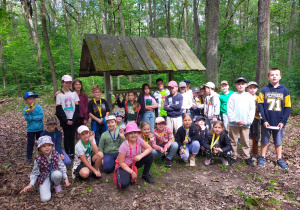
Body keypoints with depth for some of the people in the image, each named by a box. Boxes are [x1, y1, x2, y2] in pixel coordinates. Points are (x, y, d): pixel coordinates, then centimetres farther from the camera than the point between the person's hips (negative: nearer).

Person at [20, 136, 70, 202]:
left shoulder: (55, 154, -13)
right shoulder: (38, 159, -15)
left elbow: (62, 166, -3)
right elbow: (35, 172, -2)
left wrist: (66, 178, -9)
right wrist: (31, 184, -13)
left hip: (54, 173, 1)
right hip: (44, 177, -1)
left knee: (58, 174, -39)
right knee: (45, 199, -19)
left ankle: (57, 185, -1)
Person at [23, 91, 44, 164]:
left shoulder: (39, 107, -9)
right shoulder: (25, 110, -8)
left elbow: (41, 116, -19)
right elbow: (27, 119, -21)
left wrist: (32, 118, -20)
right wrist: (27, 113, -39)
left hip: (40, 129, 1)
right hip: (30, 130, -1)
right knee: (30, 144, 5)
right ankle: (29, 158, 17)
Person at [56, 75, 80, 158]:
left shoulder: (74, 93, 8)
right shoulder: (59, 95, 2)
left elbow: (77, 107, 4)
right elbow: (59, 109, -2)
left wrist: (74, 119, -7)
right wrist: (66, 120, -9)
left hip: (74, 120, 2)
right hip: (65, 120, -2)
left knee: (72, 136, 4)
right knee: (66, 136, 2)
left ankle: (72, 153, 11)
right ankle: (67, 153, 10)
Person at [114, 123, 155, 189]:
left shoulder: (139, 140, -14)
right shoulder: (124, 146, -26)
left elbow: (149, 148, -11)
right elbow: (121, 163, -20)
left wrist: (140, 156, -27)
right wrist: (132, 172, -21)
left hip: (135, 163, 5)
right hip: (125, 166, -5)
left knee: (150, 155, -17)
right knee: (123, 184, -30)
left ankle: (145, 175, 6)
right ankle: (120, 175, 8)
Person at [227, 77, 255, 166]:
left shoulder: (249, 96, 6)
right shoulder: (233, 96, 2)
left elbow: (252, 110, 4)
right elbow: (229, 110, -3)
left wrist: (247, 121, -7)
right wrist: (235, 120, -11)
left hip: (245, 124, 1)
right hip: (233, 123, -1)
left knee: (246, 141, 6)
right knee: (233, 141, 6)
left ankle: (247, 158, 16)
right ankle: (233, 157, 17)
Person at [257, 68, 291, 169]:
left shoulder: (284, 90, 1)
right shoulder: (264, 90, -2)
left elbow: (287, 107, 1)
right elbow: (260, 105, -3)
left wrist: (283, 121, -7)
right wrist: (264, 120, -10)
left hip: (279, 123, 1)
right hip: (266, 122, -1)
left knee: (278, 141, 12)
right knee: (264, 141, 11)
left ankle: (279, 159, 26)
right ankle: (262, 158, 26)